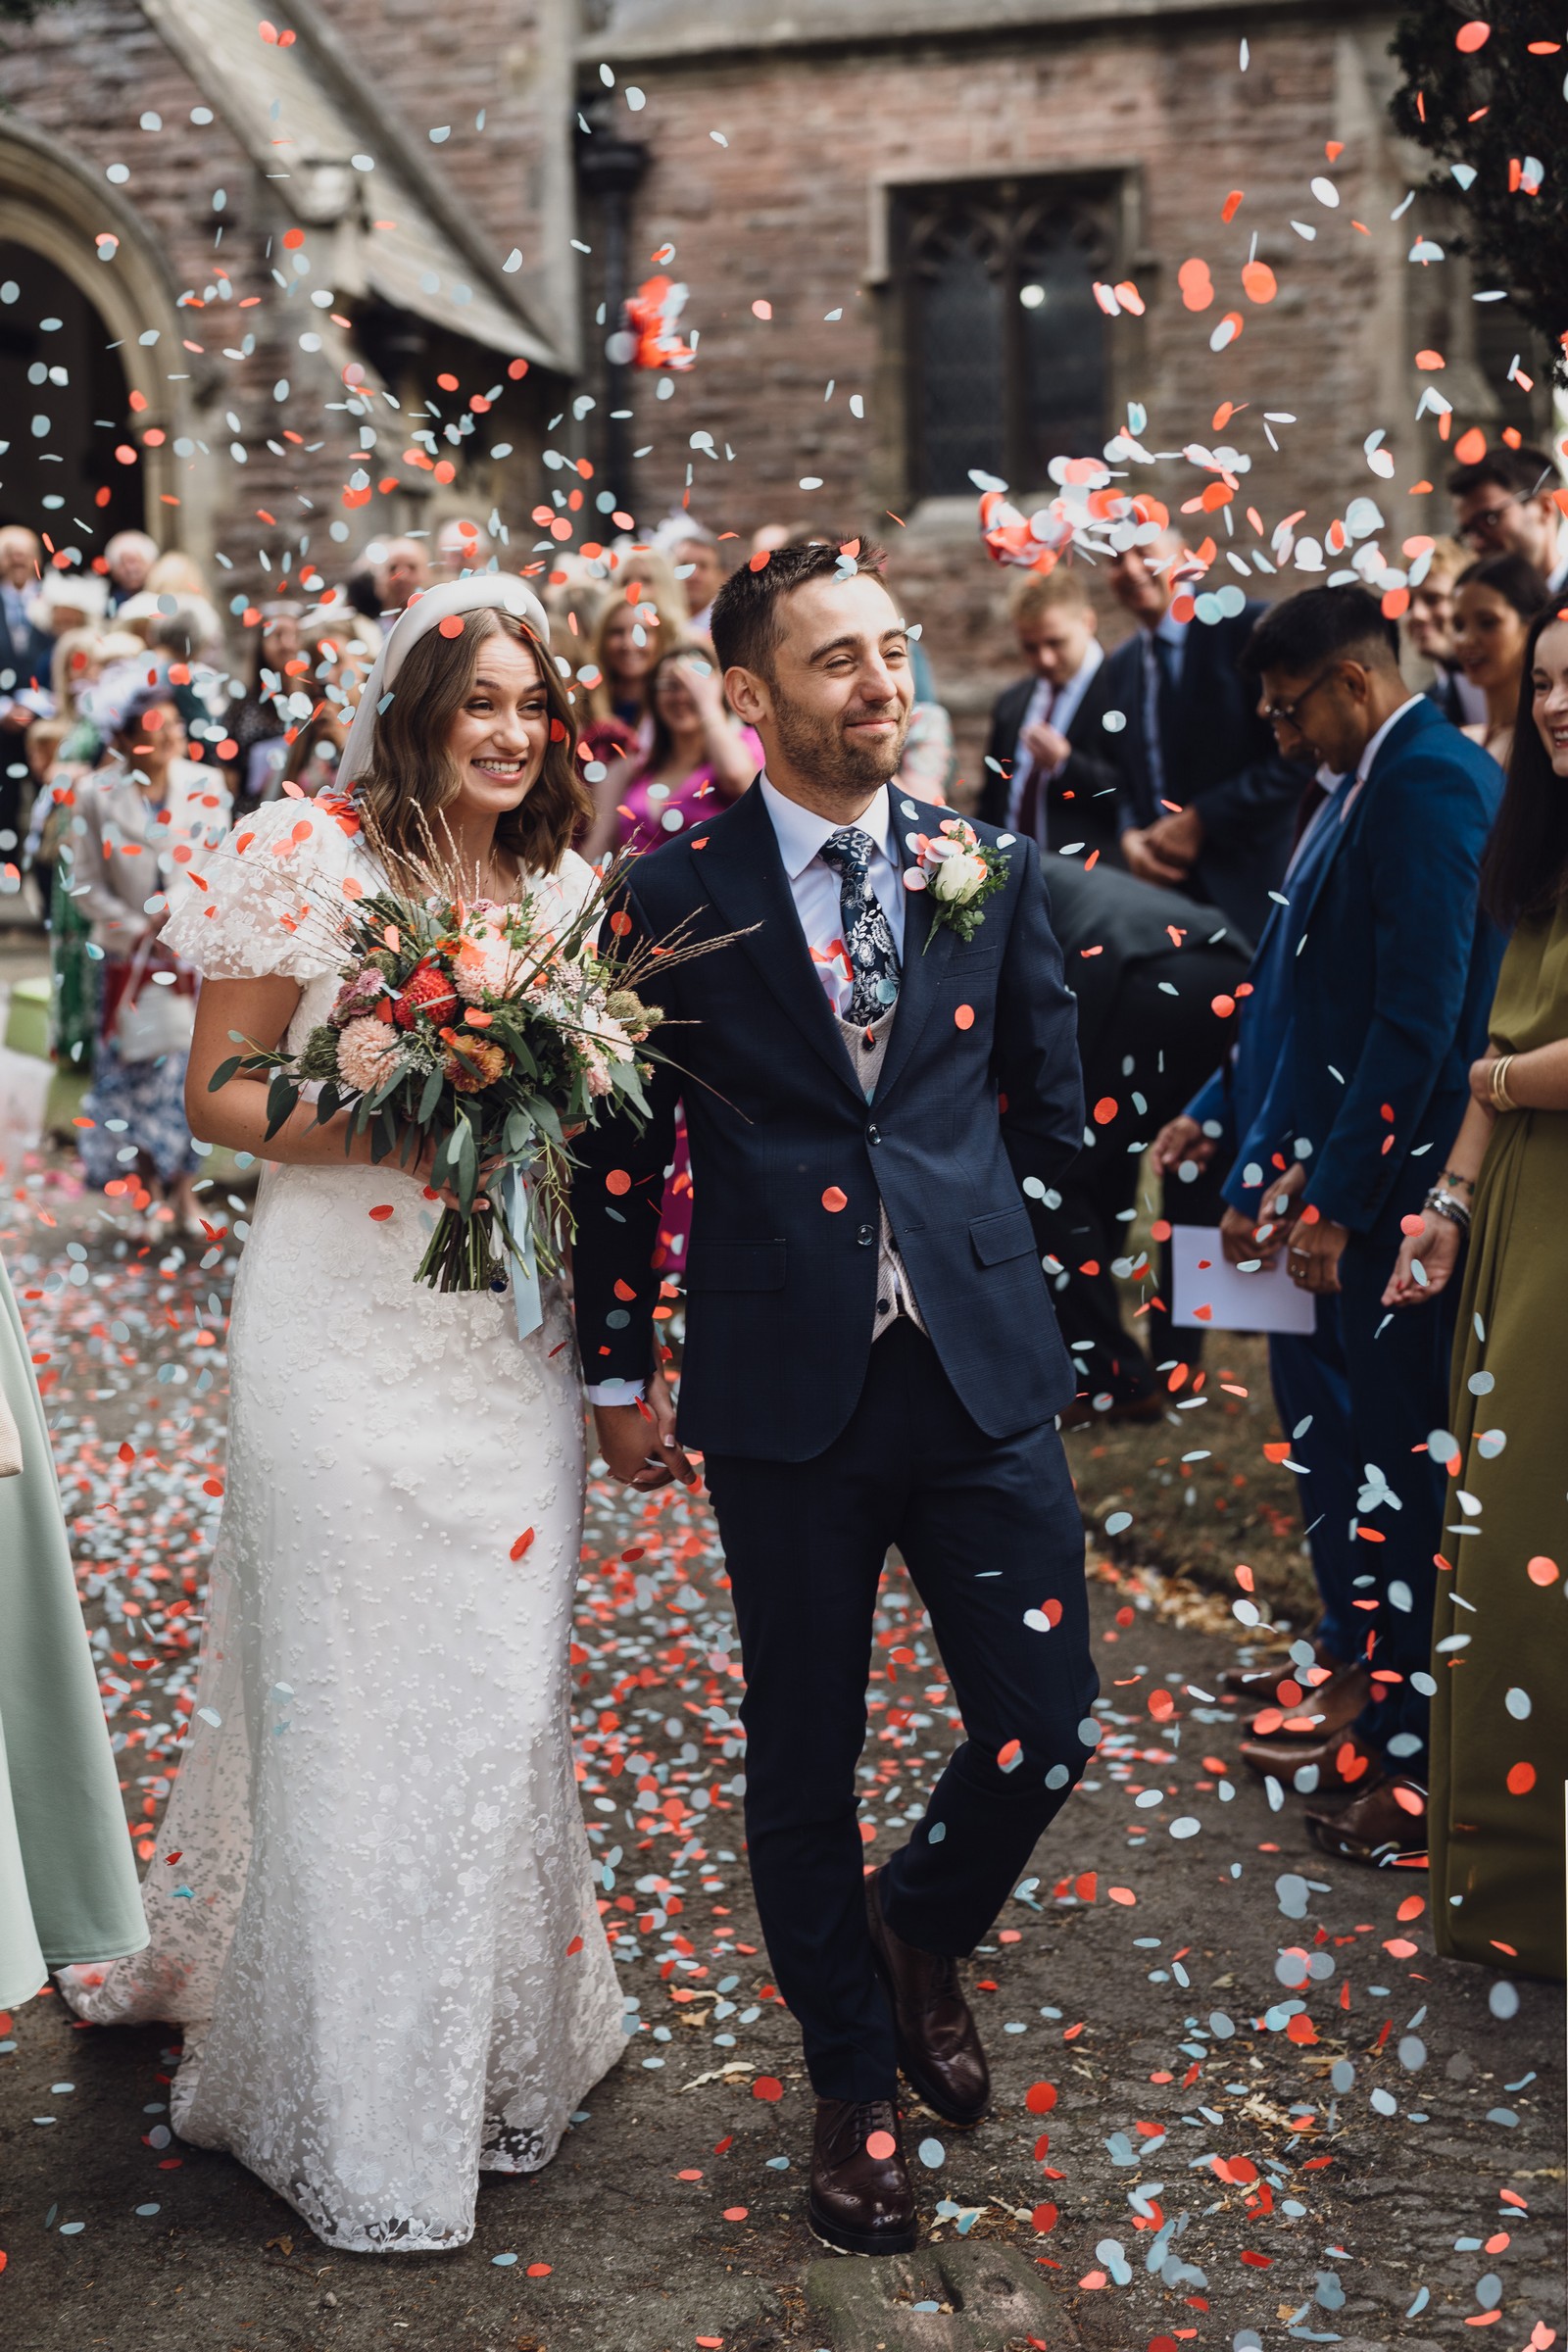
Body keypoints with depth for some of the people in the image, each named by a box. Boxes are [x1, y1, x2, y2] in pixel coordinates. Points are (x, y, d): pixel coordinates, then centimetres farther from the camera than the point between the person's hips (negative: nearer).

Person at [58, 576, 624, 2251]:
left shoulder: (566, 890, 9)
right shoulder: (310, 864, -6)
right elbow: (219, 1096, -4)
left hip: (511, 1342, 5)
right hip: (343, 1341, -4)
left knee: (504, 1693, 10)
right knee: (342, 1700, 1)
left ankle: (493, 2040, 30)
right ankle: (350, 2105, 16)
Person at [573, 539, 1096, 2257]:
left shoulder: (990, 871, 5)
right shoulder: (676, 897, -3)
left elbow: (1048, 1101, 18)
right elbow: (618, 1153, 3)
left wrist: (961, 1223, 13)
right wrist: (620, 1374, 5)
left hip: (983, 1373, 2)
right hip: (786, 1391, -2)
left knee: (1046, 1728, 2)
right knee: (803, 1764, 9)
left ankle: (916, 1928, 35)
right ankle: (855, 2085, 31)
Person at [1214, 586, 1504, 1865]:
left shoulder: (1431, 782, -15)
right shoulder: (1366, 787, 14)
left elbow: (1419, 1016, -21)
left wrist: (1337, 1198, -17)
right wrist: (1267, 1173, 16)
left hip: (1412, 1187, -9)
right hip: (1371, 1187, 9)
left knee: (1414, 1472, -1)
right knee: (1387, 1459, 16)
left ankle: (1431, 1766, 11)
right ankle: (1387, 1725, 28)